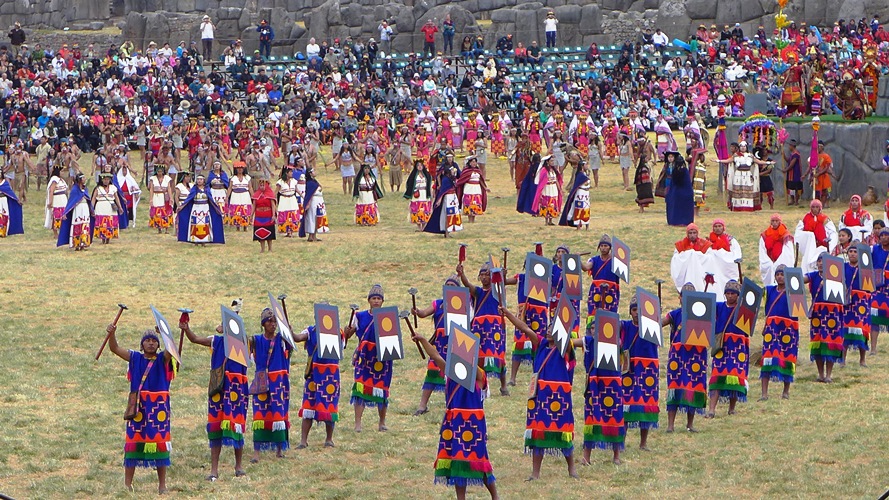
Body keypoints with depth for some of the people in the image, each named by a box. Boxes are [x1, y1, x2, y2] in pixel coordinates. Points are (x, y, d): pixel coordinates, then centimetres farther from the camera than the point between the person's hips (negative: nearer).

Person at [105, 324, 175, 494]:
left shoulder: (163, 359, 3)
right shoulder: (135, 358, 7)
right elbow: (115, 348, -1)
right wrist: (112, 334, -19)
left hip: (159, 408, -1)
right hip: (138, 407, 1)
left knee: (160, 443, 3)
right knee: (133, 442, 3)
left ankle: (162, 485, 10)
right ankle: (127, 484, 9)